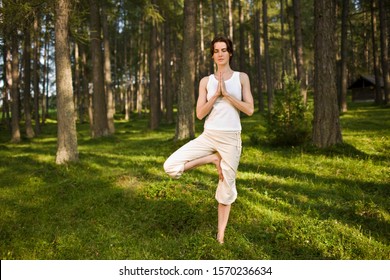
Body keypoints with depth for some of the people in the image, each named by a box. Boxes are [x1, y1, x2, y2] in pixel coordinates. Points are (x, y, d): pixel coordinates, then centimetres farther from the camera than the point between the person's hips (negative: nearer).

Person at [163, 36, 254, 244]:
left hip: (231, 139, -1)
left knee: (227, 187, 6)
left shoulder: (241, 78, 5)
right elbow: (199, 114, 0)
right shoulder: (206, 81, 7)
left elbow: (249, 110, -4)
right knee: (170, 167, -13)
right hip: (208, 136, 2)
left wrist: (226, 94, -11)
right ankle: (213, 159, 3)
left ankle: (220, 234, 22)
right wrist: (216, 94, -11)